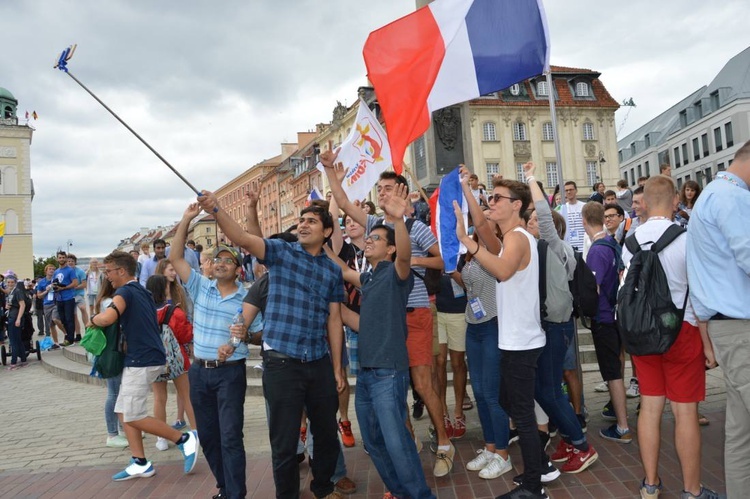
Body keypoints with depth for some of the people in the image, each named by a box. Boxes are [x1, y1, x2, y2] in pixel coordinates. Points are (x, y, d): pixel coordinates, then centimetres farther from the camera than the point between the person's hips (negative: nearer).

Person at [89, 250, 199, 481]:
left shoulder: (125, 292, -13)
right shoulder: (142, 292, 17)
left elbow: (107, 318, -31)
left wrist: (92, 320, -8)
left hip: (142, 361, -10)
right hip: (141, 359, 10)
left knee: (133, 416, -5)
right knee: (124, 411, 12)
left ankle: (184, 439, 3)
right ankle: (140, 464, 14)